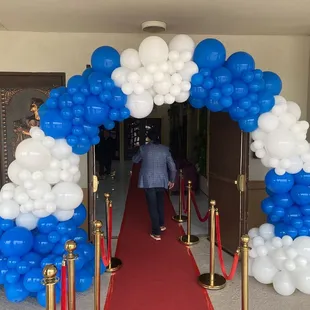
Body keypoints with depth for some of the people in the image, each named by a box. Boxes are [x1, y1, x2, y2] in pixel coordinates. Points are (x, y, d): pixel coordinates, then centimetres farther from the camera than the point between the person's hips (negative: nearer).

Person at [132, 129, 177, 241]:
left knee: (152, 206, 3)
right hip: (162, 181, 3)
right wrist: (172, 180, 13)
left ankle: (156, 233, 5)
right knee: (160, 203, 23)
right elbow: (172, 166, 1)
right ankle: (161, 225, 38)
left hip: (148, 182, -3)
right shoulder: (165, 149, 0)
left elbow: (135, 160, 12)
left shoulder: (143, 148, -5)